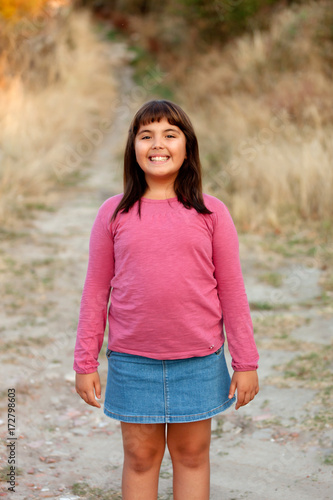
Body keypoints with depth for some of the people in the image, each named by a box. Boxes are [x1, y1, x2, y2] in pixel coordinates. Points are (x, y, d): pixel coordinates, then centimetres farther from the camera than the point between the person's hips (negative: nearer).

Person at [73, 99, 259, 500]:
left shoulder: (211, 212, 0)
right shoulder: (114, 213, 1)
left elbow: (232, 290, 3)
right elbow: (96, 290, 5)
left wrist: (245, 362, 3)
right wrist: (85, 362, 4)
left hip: (198, 361, 0)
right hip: (131, 361, 0)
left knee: (192, 453, 11)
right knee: (140, 455, 8)